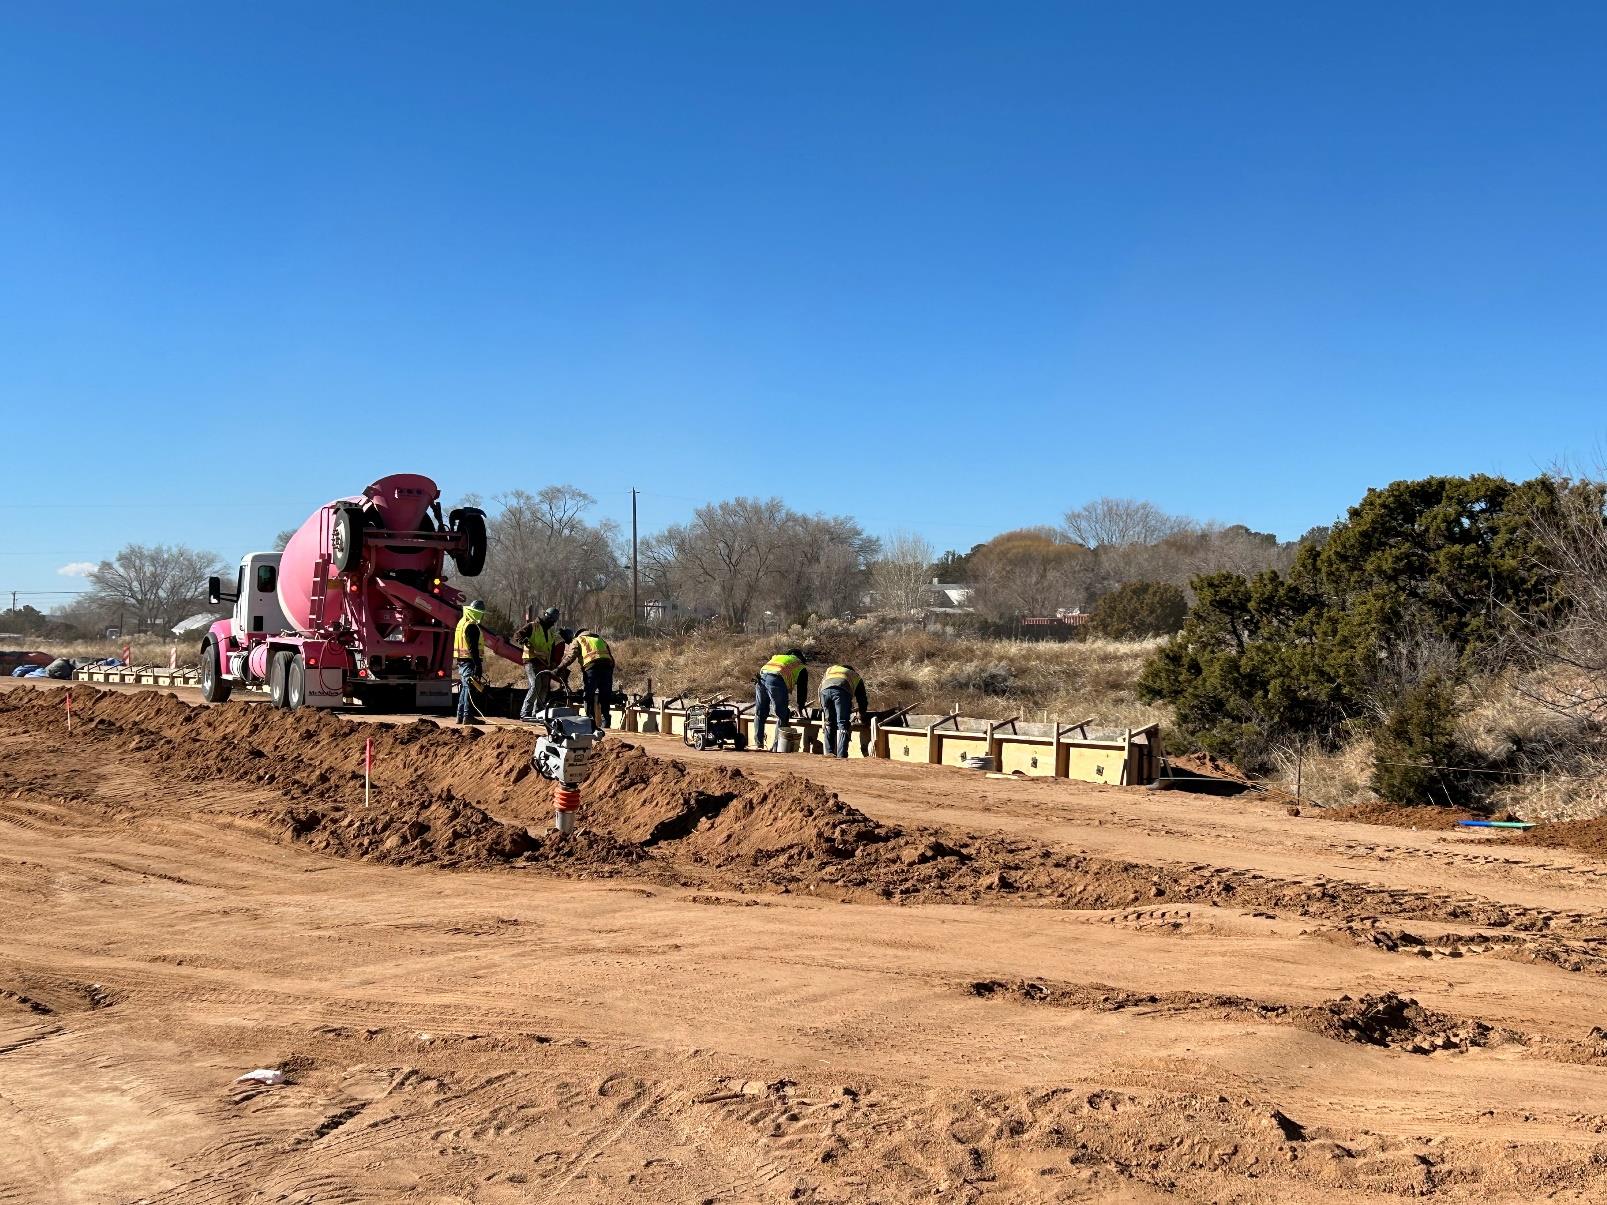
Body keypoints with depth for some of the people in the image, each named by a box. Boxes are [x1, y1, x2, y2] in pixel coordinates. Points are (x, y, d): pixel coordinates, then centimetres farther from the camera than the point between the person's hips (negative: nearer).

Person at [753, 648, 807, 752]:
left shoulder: (776, 657, 38)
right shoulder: (801, 668, 24)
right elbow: (802, 690, 22)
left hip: (761, 677, 5)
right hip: (777, 680, -5)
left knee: (760, 713, 17)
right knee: (782, 716, 6)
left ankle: (758, 743, 19)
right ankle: (777, 746, 3)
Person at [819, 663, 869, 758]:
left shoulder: (829, 670, 45)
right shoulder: (855, 677, 39)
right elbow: (862, 699, 38)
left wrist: (822, 708, 38)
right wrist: (863, 717, 48)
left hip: (825, 690, 3)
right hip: (841, 691, -3)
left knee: (829, 723, 15)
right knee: (842, 724, -5)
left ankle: (829, 752, 13)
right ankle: (841, 755, -14)